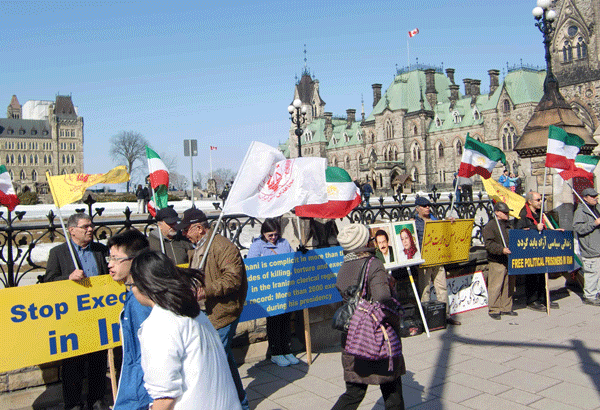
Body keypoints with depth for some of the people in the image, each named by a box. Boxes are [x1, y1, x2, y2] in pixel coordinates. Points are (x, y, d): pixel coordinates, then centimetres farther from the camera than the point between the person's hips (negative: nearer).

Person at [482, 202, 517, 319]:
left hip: (510, 260, 8)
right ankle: (493, 310, 3)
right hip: (496, 262, -8)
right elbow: (489, 244, -17)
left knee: (509, 286, 12)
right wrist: (501, 249, -27)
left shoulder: (508, 224, 18)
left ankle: (506, 308, 24)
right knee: (496, 286, -6)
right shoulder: (489, 226, -8)